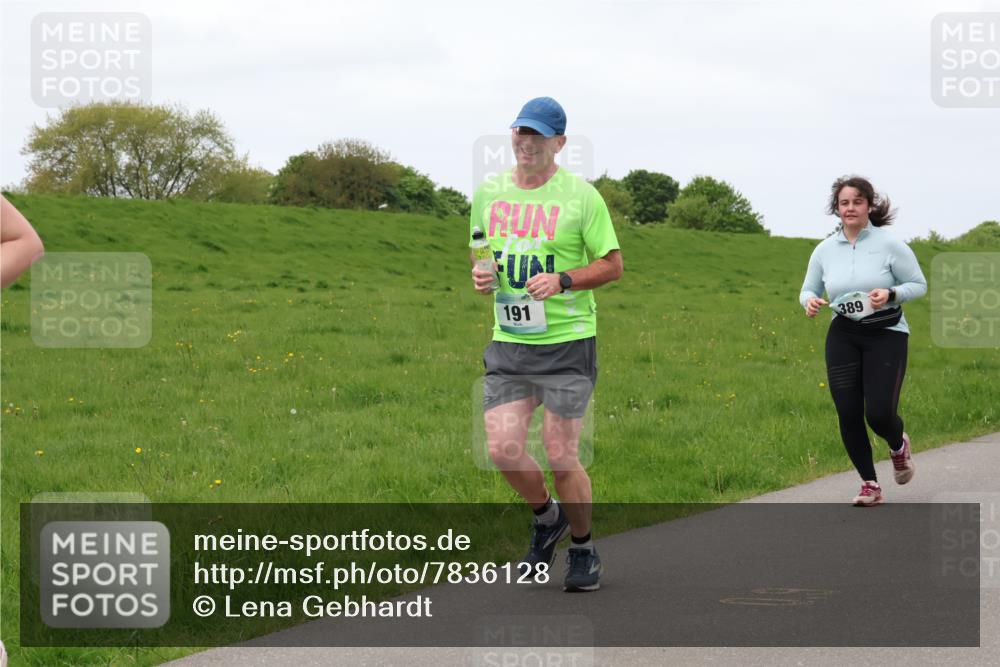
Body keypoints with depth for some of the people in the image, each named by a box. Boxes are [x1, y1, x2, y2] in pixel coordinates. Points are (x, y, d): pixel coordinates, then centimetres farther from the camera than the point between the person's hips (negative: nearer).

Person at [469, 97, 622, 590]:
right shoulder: (488, 192, 9)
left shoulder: (580, 195, -5)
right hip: (508, 343, 4)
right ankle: (547, 517, 25)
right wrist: (479, 275, -1)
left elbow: (612, 265, -2)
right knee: (503, 449, -5)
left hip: (567, 342, -4)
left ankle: (584, 550, 19)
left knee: (561, 456, -3)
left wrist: (562, 280, -17)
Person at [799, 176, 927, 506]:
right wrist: (809, 301, -10)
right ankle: (869, 484, 13)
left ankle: (898, 445, 27)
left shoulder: (889, 244, -6)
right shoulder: (825, 250, 3)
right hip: (843, 337, 3)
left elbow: (919, 284, 0)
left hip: (886, 334, -3)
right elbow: (808, 289, 15)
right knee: (848, 414, -4)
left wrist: (891, 294, -20)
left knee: (879, 413, -11)